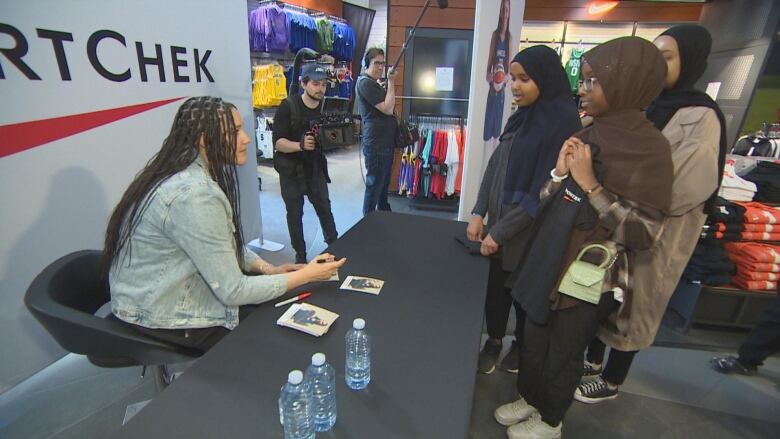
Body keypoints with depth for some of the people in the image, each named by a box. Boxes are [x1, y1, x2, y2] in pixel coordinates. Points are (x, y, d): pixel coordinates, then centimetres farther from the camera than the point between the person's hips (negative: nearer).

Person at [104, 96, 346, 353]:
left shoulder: (194, 176, -1)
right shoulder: (194, 195, -31)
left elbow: (227, 246, 9)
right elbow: (232, 291, -27)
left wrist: (269, 269, -5)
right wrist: (307, 275, -19)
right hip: (164, 319, -8)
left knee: (279, 302, 7)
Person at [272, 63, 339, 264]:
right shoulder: (288, 106, -16)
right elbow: (278, 142, -20)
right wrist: (300, 145, -37)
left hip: (315, 167, 3)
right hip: (291, 170, -3)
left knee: (324, 208, 10)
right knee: (295, 213, 7)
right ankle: (300, 254, 22)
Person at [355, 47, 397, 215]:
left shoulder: (374, 84, 20)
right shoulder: (365, 83, -12)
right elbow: (387, 109, -18)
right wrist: (391, 82, -14)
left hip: (385, 143, 11)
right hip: (376, 144, -11)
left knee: (383, 183, 20)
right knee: (374, 185, -3)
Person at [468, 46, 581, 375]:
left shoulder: (563, 122, -16)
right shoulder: (522, 116, 6)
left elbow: (544, 192, -20)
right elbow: (495, 166, 6)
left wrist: (499, 231, -17)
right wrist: (479, 214, -3)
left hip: (529, 234, -5)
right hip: (499, 225, 6)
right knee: (495, 286, 15)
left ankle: (522, 344, 41)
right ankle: (493, 340, 38)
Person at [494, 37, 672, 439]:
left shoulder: (651, 148, -16)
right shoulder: (586, 135, 3)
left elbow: (643, 233, -19)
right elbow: (547, 203, 7)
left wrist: (590, 185, -24)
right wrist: (560, 173, -12)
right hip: (549, 262, 6)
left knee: (564, 353, 15)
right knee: (532, 341, 21)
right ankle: (529, 400, 47)